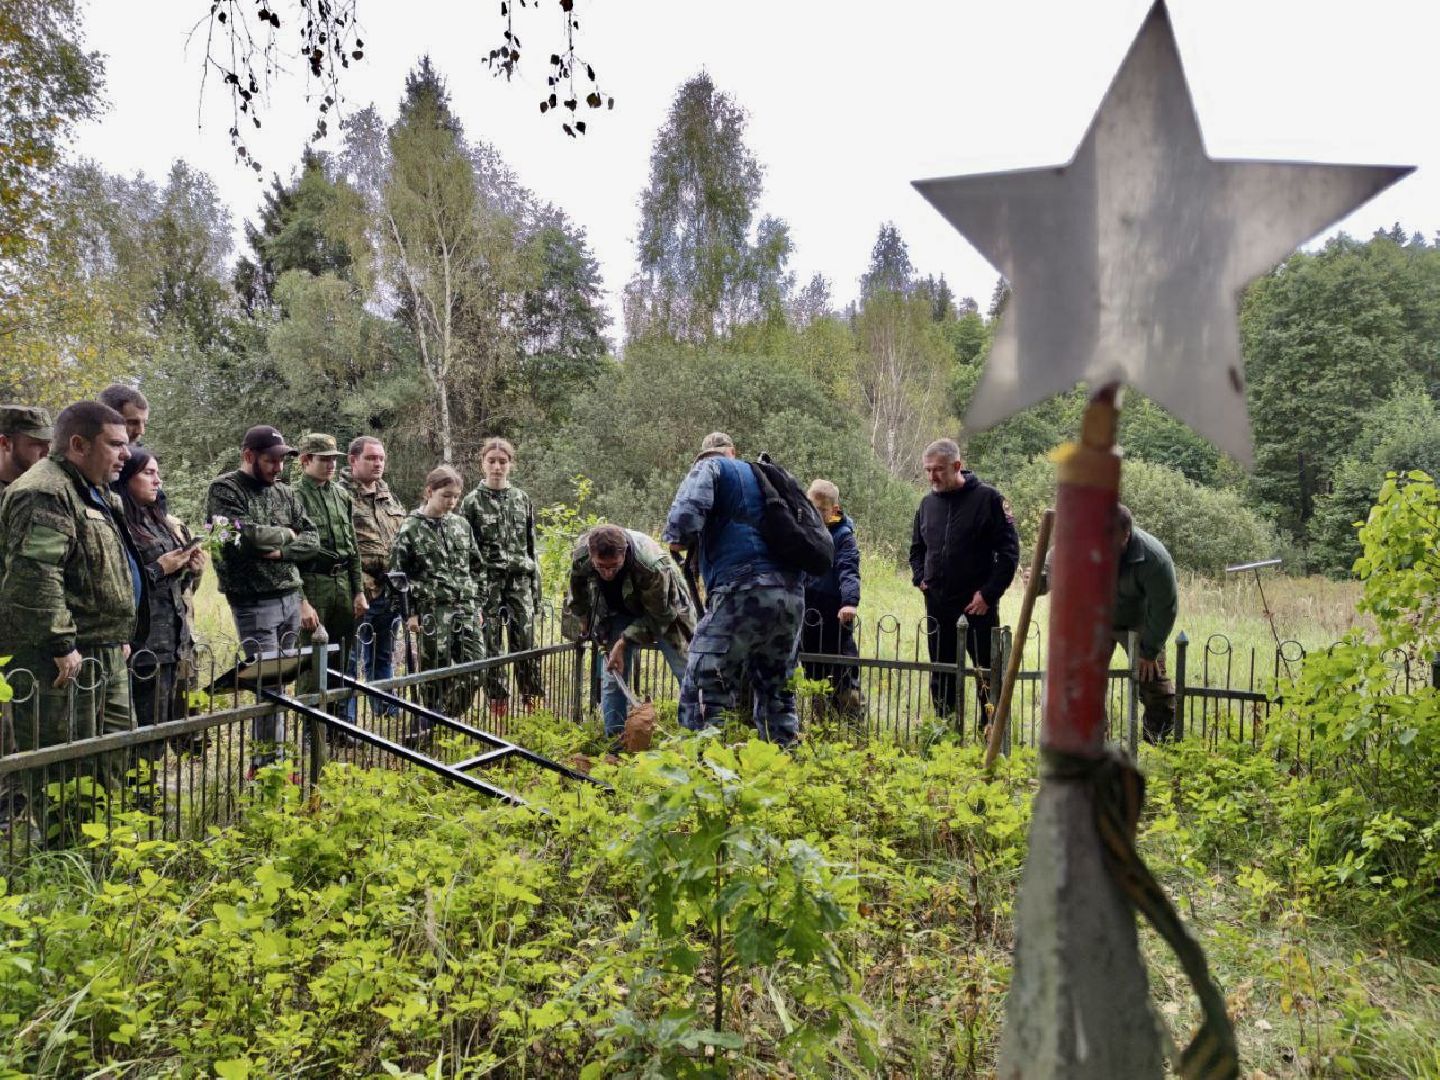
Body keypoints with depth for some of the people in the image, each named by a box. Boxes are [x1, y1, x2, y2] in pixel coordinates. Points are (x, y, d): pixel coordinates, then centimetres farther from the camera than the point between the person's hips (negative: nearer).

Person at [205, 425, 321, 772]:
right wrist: (286, 534, -4)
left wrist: (281, 551, -11)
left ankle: (260, 757, 20)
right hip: (254, 601, -6)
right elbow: (246, 534, -20)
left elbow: (312, 541, 7)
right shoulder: (224, 489, -5)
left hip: (291, 597, 6)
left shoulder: (285, 492, 12)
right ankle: (268, 761, 4)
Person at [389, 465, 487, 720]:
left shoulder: (461, 524, 10)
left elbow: (477, 568, 16)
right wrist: (410, 613, -7)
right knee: (437, 671, 2)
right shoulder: (410, 529, -3)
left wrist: (477, 604, 12)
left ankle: (452, 718, 19)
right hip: (433, 611, -4)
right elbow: (398, 575, -3)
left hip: (466, 609, 4)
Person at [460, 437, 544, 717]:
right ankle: (498, 699, 13)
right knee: (491, 642, 3)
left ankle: (532, 699, 8)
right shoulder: (473, 501, 1)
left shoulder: (522, 499, 10)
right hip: (488, 580, -2)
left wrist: (535, 584, 10)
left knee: (525, 639, -1)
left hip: (520, 579, 2)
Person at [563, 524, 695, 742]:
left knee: (687, 673, 0)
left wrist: (625, 641, -28)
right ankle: (614, 737, 4)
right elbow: (578, 590, -1)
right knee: (613, 676, -5)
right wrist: (583, 619, 11)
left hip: (663, 611, -3)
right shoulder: (580, 555, -27)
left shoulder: (653, 566, -42)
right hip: (618, 611, 4)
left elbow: (658, 616, -26)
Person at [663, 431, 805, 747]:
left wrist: (677, 541, 9)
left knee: (703, 691, -8)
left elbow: (687, 512, -11)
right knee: (776, 693, 19)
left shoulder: (710, 468, 11)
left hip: (744, 591, -7)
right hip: (792, 594, 7)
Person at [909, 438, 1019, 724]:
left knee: (988, 672, 2)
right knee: (941, 674, 13)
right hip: (937, 605, 5)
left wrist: (989, 593, -14)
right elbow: (916, 547, 23)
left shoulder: (987, 498, -7)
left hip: (978, 604, -5)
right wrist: (920, 577, 7)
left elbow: (1009, 550, -9)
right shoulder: (928, 503, 9)